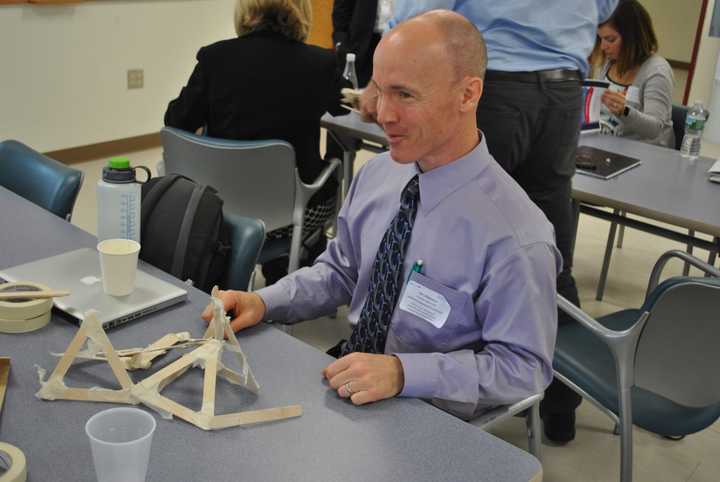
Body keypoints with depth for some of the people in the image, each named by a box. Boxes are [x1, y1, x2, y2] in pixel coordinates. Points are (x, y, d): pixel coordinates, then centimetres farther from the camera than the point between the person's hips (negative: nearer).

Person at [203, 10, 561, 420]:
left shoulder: (515, 236, -24)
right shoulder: (377, 174, -3)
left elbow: (524, 367, -17)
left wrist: (403, 372, -28)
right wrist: (263, 303, -7)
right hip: (351, 384, 6)